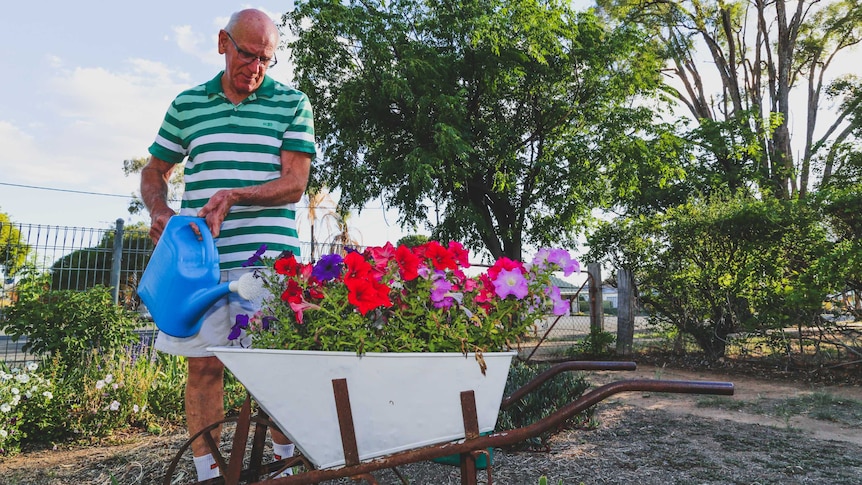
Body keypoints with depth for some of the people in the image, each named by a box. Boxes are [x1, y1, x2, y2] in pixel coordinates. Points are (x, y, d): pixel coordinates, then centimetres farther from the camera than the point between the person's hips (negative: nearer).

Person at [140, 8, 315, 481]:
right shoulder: (186, 104, 13)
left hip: (269, 255, -2)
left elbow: (294, 183, -3)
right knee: (202, 364, 5)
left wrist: (234, 197, -17)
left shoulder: (292, 103, 5)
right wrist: (159, 212, 0)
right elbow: (154, 171, 21)